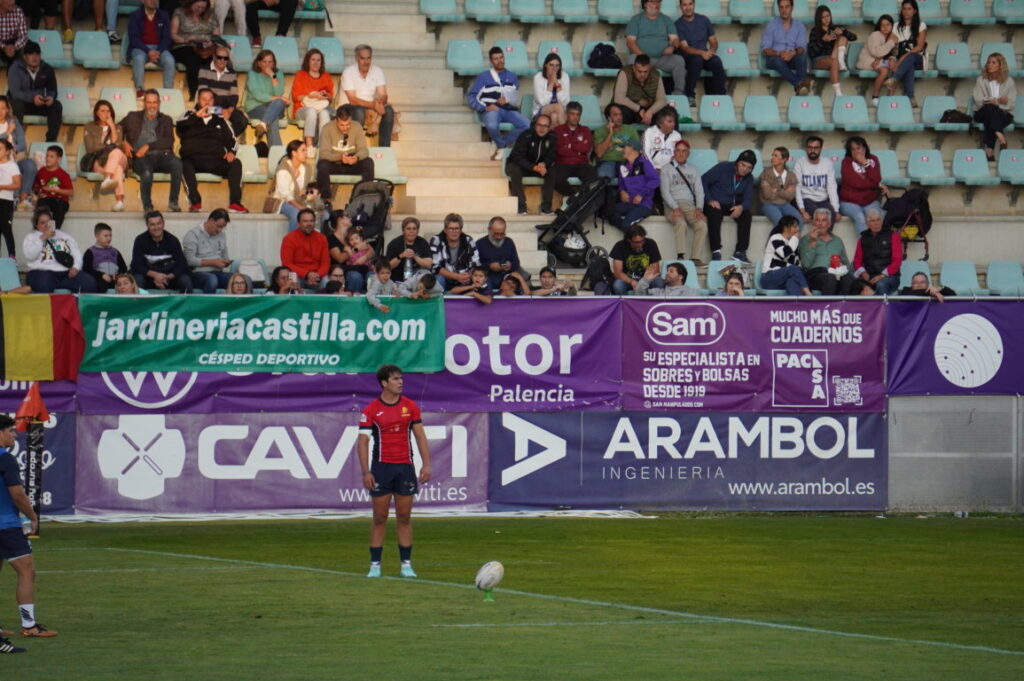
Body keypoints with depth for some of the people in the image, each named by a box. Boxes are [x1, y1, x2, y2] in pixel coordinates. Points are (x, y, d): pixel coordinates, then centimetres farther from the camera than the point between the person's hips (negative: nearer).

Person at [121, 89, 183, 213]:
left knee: (177, 163, -34)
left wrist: (148, 146, -8)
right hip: (142, 157, -1)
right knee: (147, 173, -38)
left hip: (161, 156, 1)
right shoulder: (133, 117, 23)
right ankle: (147, 206, -21)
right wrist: (124, 143, -1)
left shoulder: (166, 120, 21)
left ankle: (173, 202, -26)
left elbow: (169, 141, 5)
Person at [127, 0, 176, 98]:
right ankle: (139, 90, -36)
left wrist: (158, 52, -16)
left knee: (170, 60, -30)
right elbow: (133, 38, -6)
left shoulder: (164, 16, 10)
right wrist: (148, 52, -20)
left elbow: (166, 38, 4)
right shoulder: (135, 16, 2)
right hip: (140, 48, -2)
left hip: (159, 48, 2)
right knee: (139, 58, -37)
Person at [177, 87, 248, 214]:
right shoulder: (190, 115, 19)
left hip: (216, 160, 2)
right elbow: (180, 126, -3)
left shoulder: (219, 120, 26)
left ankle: (235, 203, -32)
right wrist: (197, 115, -14)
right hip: (194, 159, -2)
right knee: (185, 165, -37)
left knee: (236, 163, -26)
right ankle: (195, 202, -40)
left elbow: (232, 140, 22)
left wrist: (231, 152, 0)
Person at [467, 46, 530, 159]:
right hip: (491, 110, -3)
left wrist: (507, 100, -6)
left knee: (527, 126, -27)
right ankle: (502, 146, -7)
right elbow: (470, 97, 3)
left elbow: (516, 100, 18)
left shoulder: (511, 77, 21)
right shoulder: (483, 77, 10)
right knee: (492, 126, -40)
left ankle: (500, 145, -11)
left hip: (509, 110, 3)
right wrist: (485, 107, -12)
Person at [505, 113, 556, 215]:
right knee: (515, 170, -37)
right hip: (520, 166, -4)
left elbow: (551, 157, -4)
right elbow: (518, 157, -28)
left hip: (538, 167, 4)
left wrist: (544, 164, -30)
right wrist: (534, 168, -40)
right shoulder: (525, 137, -22)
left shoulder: (551, 138, -7)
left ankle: (546, 207, -22)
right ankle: (521, 207, -34)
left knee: (551, 171, -23)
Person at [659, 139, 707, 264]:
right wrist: (675, 208, -16)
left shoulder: (693, 170, 22)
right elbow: (665, 192, 0)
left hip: (690, 206, 3)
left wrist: (699, 209, -6)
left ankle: (696, 258, -30)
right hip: (672, 206, -3)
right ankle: (680, 257, -41)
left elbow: (699, 191, 13)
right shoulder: (666, 169, 11)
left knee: (702, 224, -27)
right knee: (681, 223, -36)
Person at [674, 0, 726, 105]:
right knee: (697, 59, -38)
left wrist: (711, 51, -10)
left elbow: (714, 41, 13)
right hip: (687, 57, -3)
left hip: (705, 54, 3)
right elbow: (684, 48, -11)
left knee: (717, 61, -29)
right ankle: (689, 95, -34)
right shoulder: (678, 25, -2)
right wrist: (702, 53, -26)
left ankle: (720, 95, -24)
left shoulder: (703, 20, 11)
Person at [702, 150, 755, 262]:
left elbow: (748, 199, -1)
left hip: (733, 206, 4)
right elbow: (703, 181, -10)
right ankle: (716, 251, -36)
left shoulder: (749, 179, 5)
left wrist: (741, 207, -26)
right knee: (714, 214, -36)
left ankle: (740, 252, -24)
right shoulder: (723, 168, -9)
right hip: (715, 204, -4)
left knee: (746, 214, -24)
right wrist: (710, 200, -21)